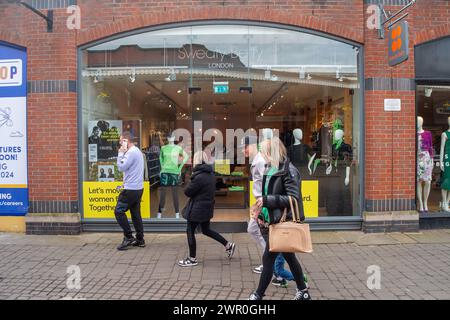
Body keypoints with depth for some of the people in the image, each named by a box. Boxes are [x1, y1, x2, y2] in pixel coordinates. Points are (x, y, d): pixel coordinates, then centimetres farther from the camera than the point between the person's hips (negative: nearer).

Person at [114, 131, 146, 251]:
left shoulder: (131, 152, -15)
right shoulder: (137, 151, 17)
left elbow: (121, 167, -14)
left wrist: (121, 153, -9)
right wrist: (123, 153, 9)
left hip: (131, 189, -10)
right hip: (138, 188, 10)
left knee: (119, 211, -4)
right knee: (136, 214, 12)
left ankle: (128, 237, 0)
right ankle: (140, 240, 15)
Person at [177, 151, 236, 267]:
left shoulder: (199, 177, -23)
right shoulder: (211, 174, 5)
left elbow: (187, 192, -17)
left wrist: (190, 182, 0)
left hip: (197, 209, -9)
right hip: (207, 206, 9)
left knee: (190, 232, 6)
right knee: (206, 230, 23)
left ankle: (192, 259, 16)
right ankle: (228, 245, 26)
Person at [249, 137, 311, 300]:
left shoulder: (289, 171, -14)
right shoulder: (270, 170, 11)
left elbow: (294, 198, -20)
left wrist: (266, 200, -22)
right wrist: (261, 214, 9)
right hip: (272, 222, 9)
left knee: (268, 258, -3)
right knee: (289, 257, 18)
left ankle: (258, 295, 11)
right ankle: (303, 292, 33)